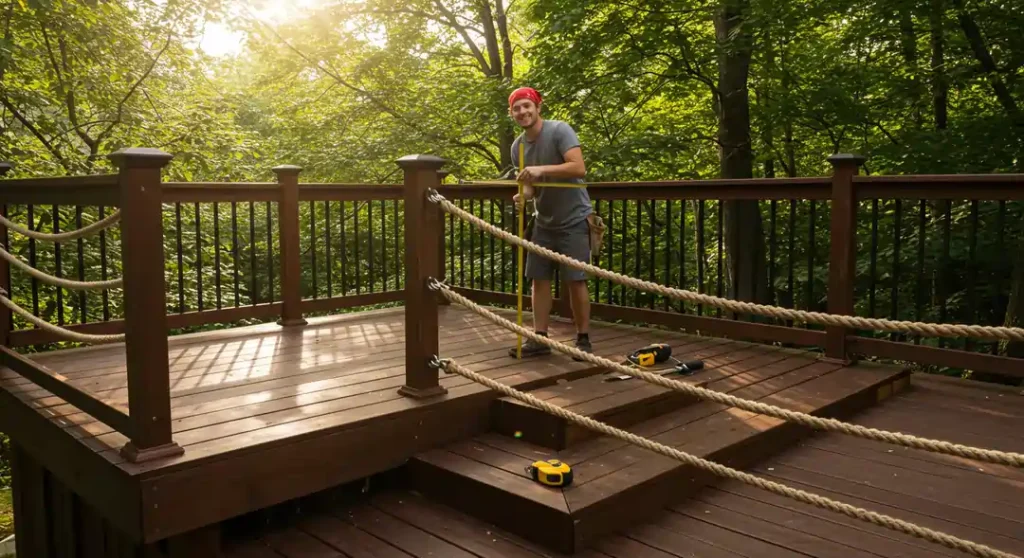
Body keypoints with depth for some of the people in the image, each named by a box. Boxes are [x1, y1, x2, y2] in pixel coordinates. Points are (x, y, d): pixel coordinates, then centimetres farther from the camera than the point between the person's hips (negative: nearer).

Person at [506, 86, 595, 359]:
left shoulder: (559, 130, -15)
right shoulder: (518, 146, 4)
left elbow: (579, 168, -26)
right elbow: (531, 183, 7)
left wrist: (541, 169, -34)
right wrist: (524, 195, -16)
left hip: (574, 220, -6)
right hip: (543, 222, 6)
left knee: (576, 281, -4)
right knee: (539, 279, 5)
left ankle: (583, 339, 7)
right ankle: (539, 338, 12)